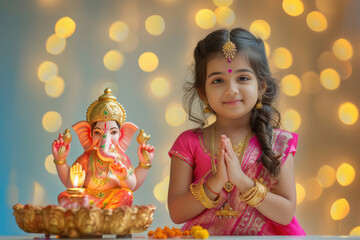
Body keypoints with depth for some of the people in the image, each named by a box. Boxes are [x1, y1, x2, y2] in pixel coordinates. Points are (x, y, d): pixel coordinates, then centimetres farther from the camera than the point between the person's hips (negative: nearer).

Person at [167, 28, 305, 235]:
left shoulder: (279, 143, 2)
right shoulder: (189, 143, 3)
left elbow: (286, 214, -3)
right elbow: (176, 214, -3)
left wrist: (242, 181, -14)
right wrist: (215, 181, -15)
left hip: (262, 235, 0)